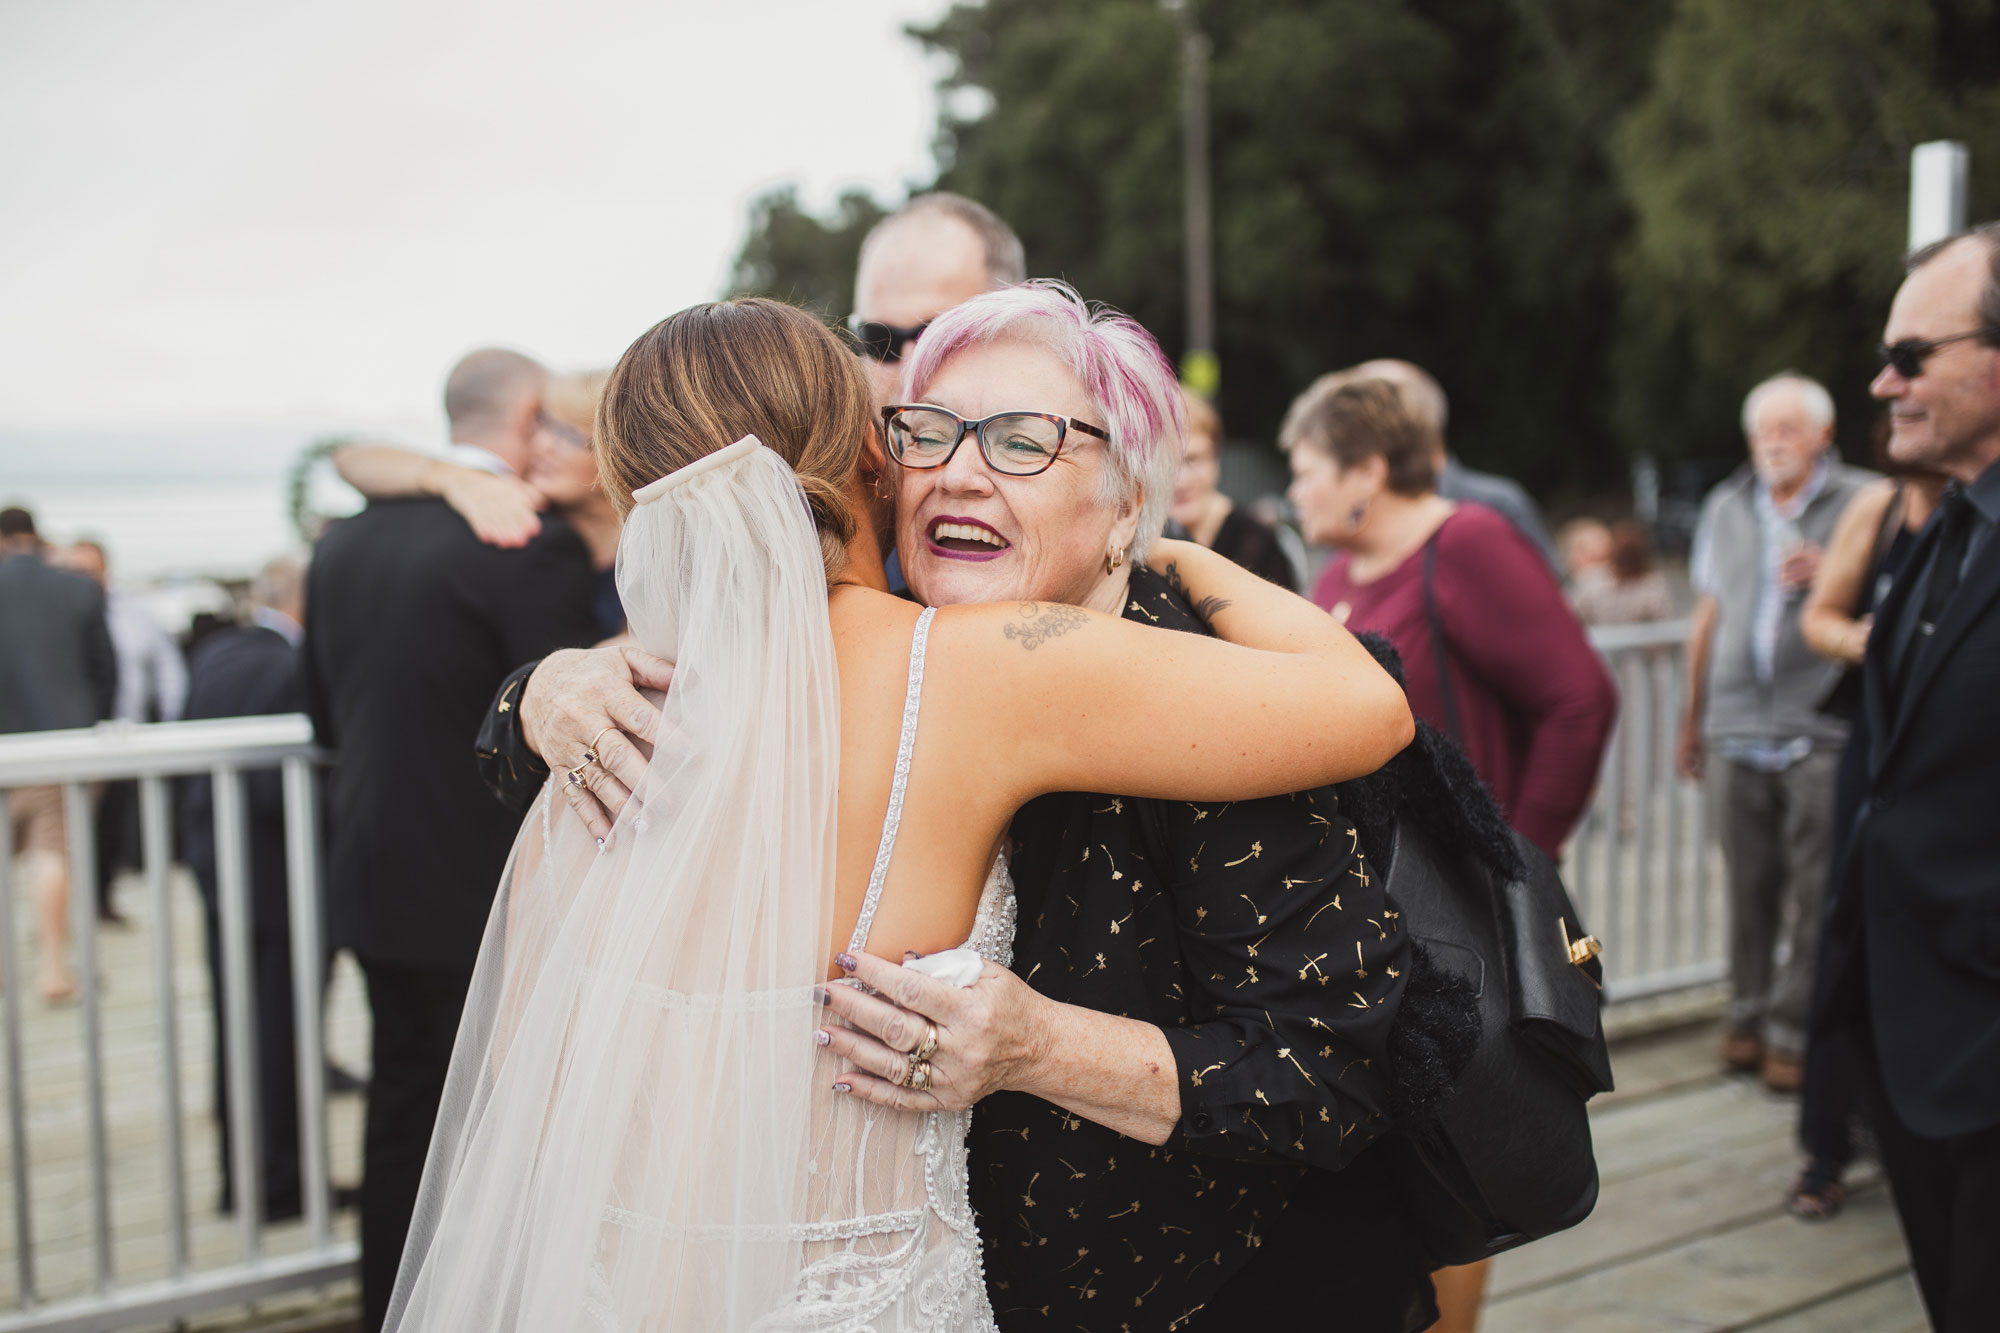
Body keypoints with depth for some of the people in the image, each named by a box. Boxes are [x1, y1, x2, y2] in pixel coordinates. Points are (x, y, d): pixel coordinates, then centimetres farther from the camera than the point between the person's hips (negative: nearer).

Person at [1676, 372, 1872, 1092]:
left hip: (1823, 733, -3)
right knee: (1749, 884, 6)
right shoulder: (1725, 507, 16)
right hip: (1738, 730, 3)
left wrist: (1830, 575, -16)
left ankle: (1794, 1028, 5)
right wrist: (1692, 716, 25)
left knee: (1814, 890, -3)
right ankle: (1748, 1014, 17)